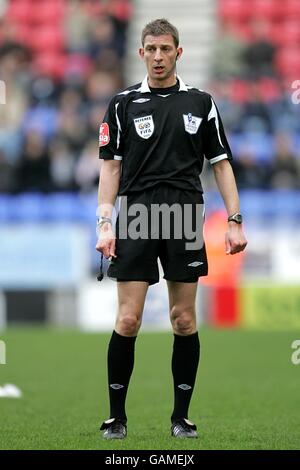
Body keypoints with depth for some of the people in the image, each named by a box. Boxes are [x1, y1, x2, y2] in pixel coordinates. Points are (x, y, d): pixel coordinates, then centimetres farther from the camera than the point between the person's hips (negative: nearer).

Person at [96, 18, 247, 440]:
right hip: (135, 221, -1)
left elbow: (221, 164, 10)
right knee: (127, 320, -5)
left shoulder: (200, 102, 9)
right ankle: (117, 416, 5)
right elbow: (111, 166, 5)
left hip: (185, 218, 1)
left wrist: (235, 221, 2)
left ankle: (181, 416, 11)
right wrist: (105, 223, -5)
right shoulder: (123, 104, 5)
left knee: (185, 320, 3)